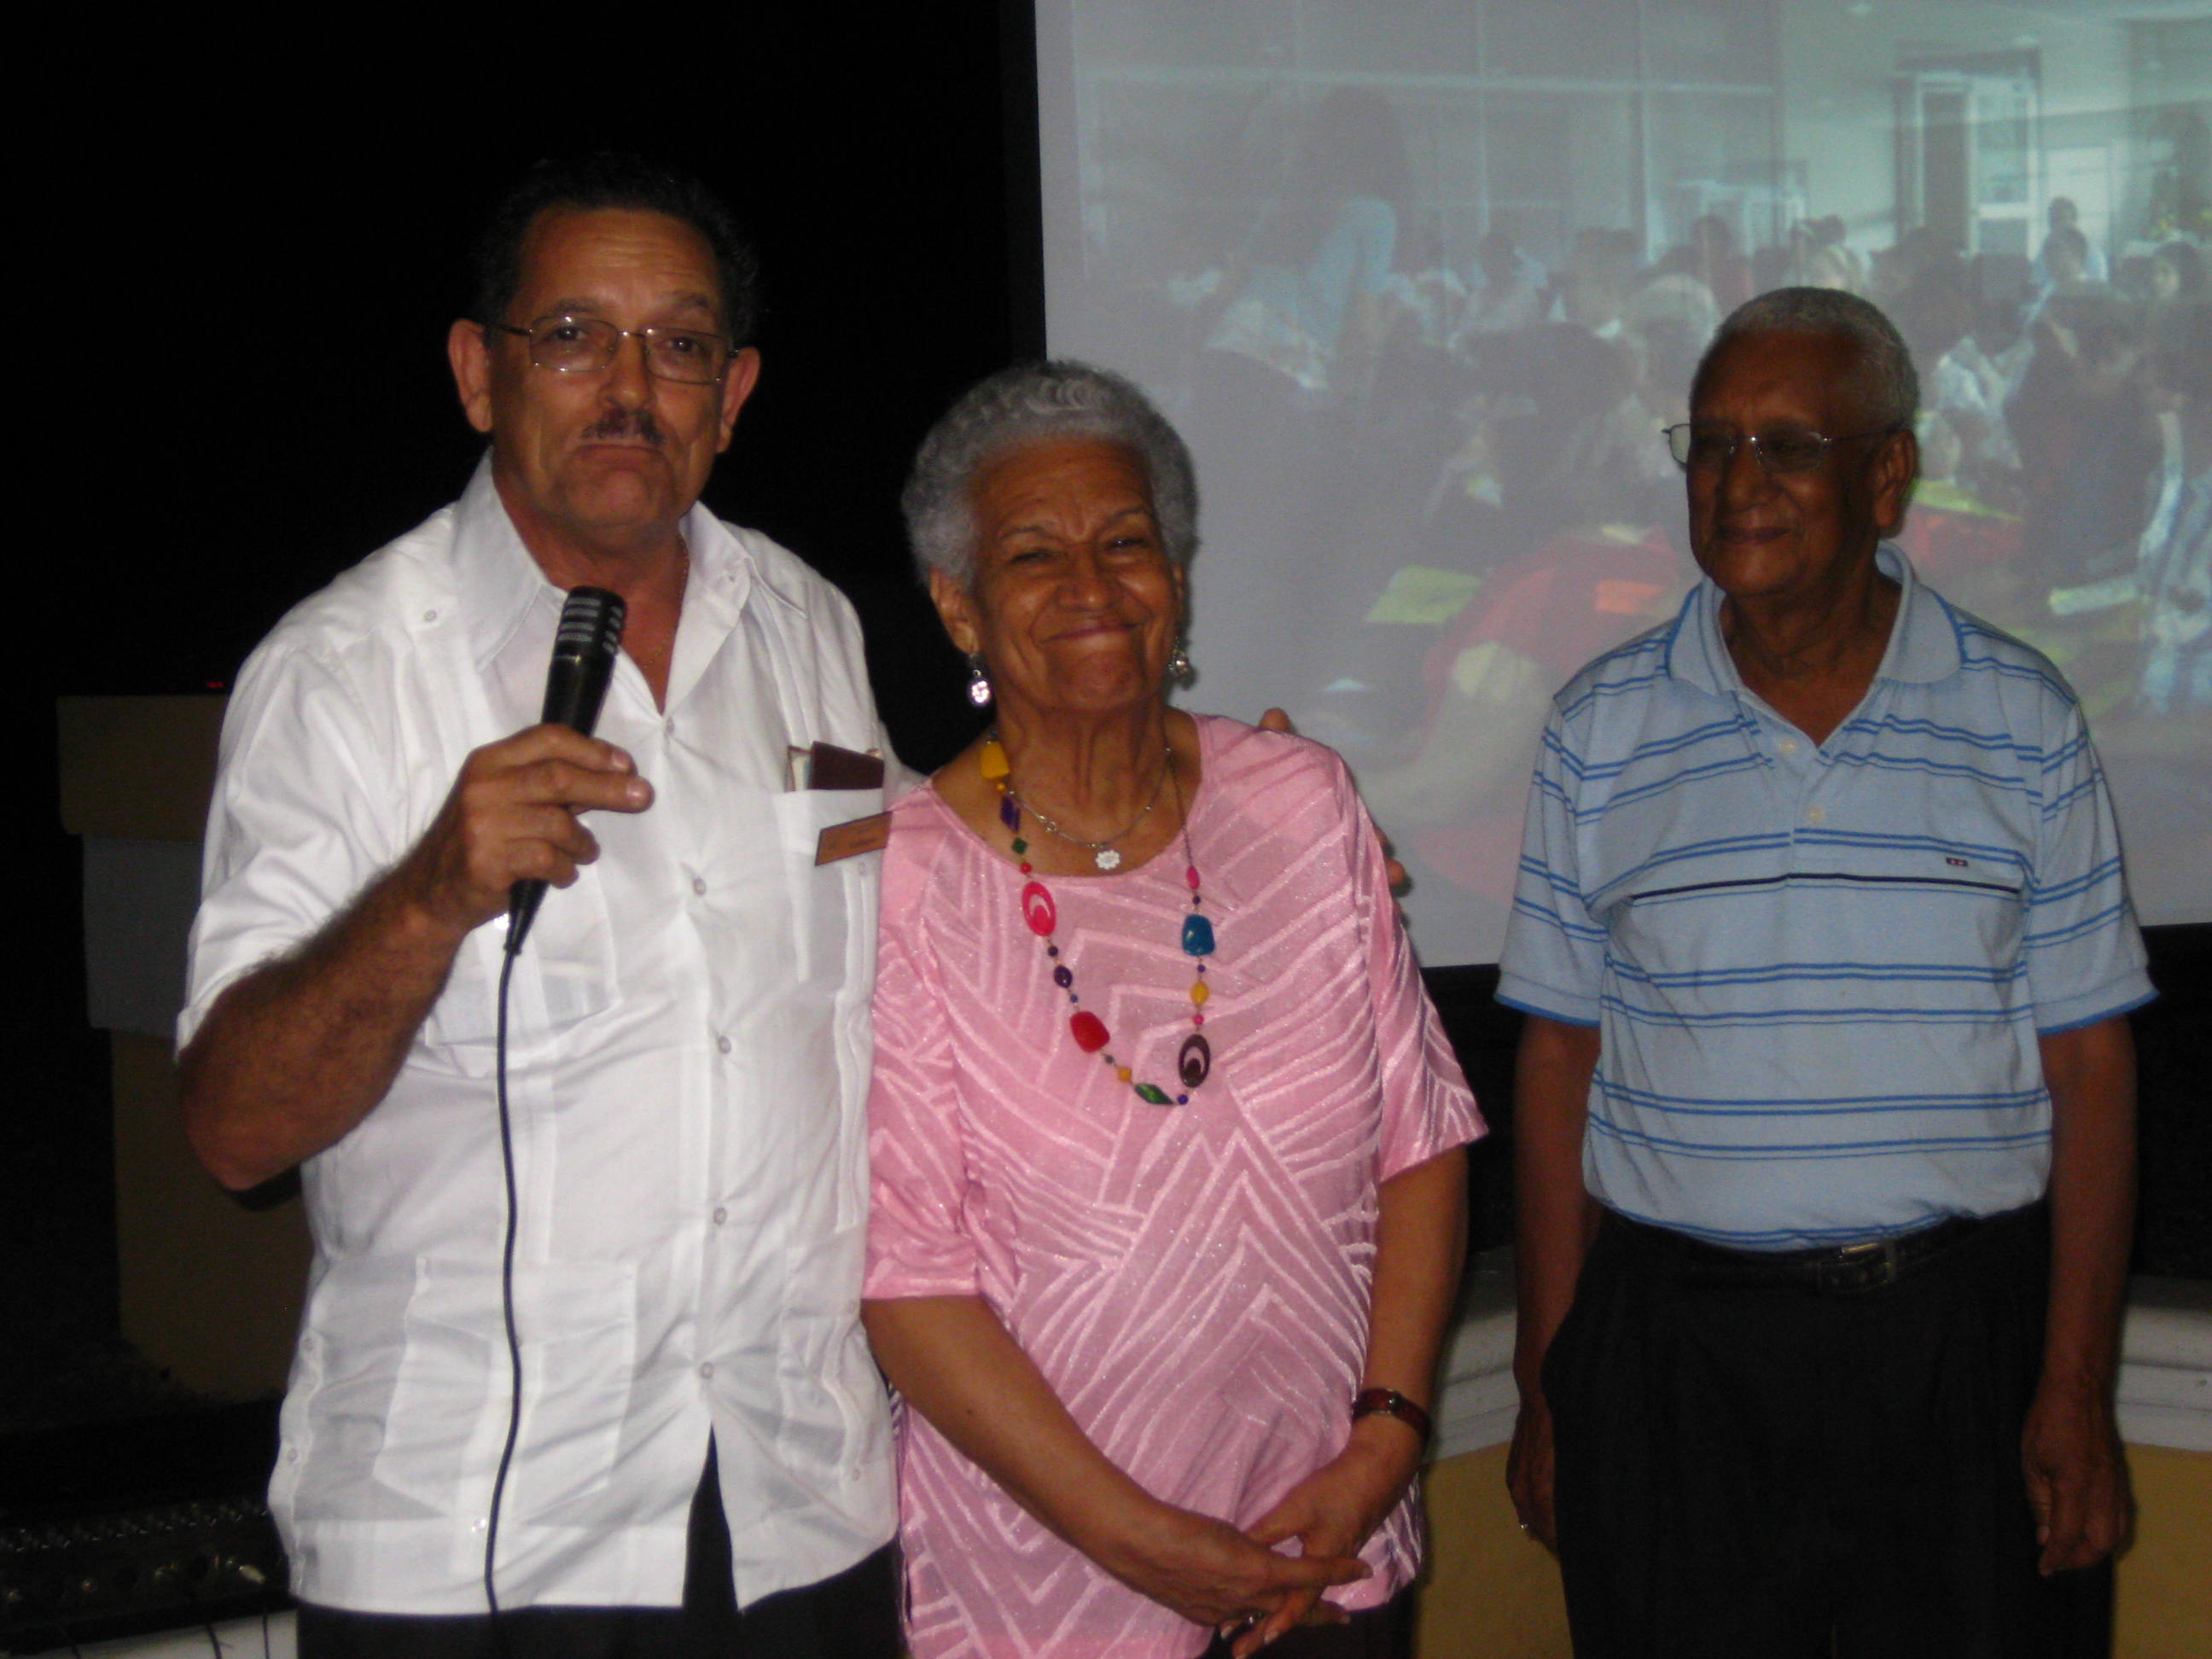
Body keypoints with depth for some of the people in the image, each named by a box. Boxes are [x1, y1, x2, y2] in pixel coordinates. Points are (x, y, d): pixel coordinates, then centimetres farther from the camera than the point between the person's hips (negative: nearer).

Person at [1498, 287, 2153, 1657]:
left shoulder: (2023, 722, 1)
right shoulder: (1604, 729, 3)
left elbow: (2090, 1065, 1)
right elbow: (1560, 1060, 4)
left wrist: (2077, 1388, -4)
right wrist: (1546, 1380, 2)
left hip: (1962, 1339, 0)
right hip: (1676, 1350, 0)